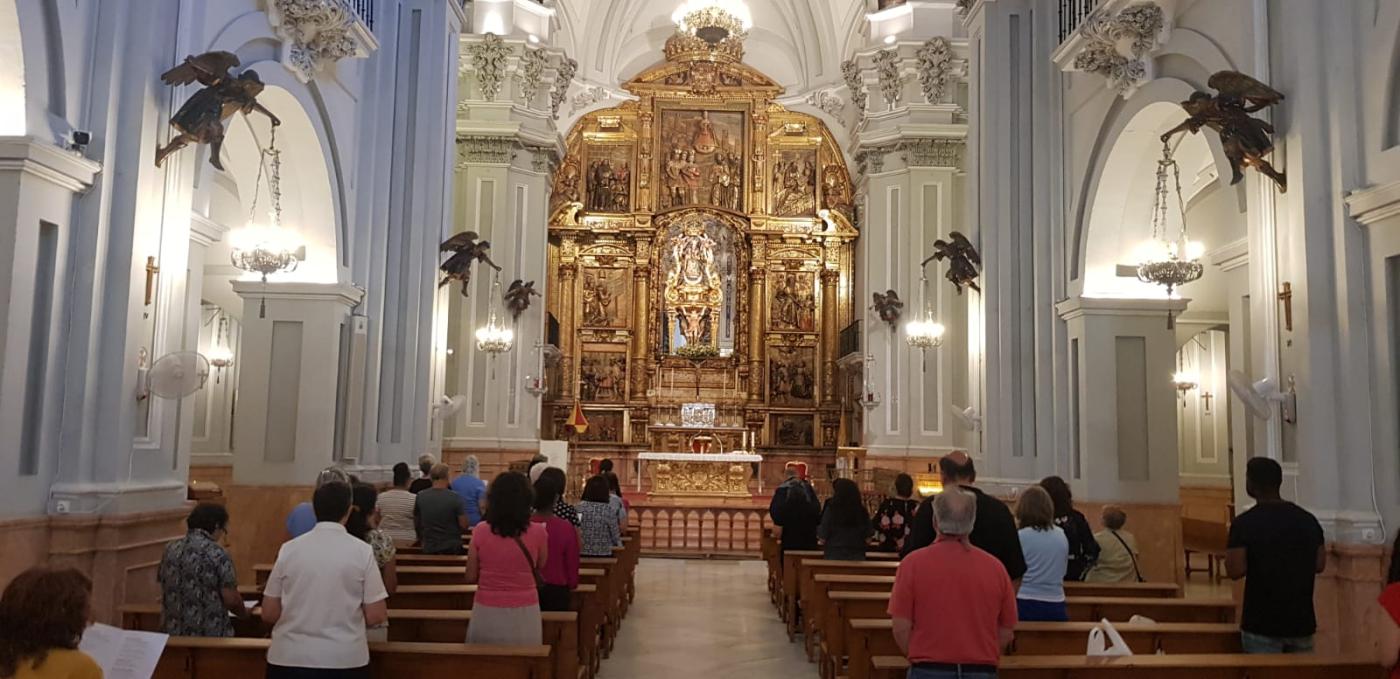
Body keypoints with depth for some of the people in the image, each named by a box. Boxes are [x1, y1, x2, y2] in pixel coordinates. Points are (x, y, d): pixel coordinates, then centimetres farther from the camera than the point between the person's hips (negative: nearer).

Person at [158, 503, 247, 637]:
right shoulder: (217, 554, -13)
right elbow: (231, 599, -14)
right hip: (211, 634, -5)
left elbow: (164, 588, 15)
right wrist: (244, 613, 7)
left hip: (174, 632, 5)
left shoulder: (170, 550, 3)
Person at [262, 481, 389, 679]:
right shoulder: (362, 551, -5)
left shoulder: (289, 549, 0)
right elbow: (376, 617, -5)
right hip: (345, 660, -2)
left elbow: (269, 614, 4)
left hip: (289, 659, 2)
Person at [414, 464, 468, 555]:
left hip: (429, 548, 3)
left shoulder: (420, 497, -5)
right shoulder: (456, 498, -15)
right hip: (452, 548, -2)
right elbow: (464, 526, -12)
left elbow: (416, 524, 6)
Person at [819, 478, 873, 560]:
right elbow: (867, 539, 2)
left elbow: (822, 539, -8)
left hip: (834, 557, -2)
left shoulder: (831, 509, -9)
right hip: (857, 557, 3)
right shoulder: (861, 511, -2)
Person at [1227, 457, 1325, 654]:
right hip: (1302, 622, 5)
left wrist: (1231, 548, 1)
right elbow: (1320, 564, 10)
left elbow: (1235, 571, -16)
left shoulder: (1244, 523, -13)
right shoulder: (1308, 520, 4)